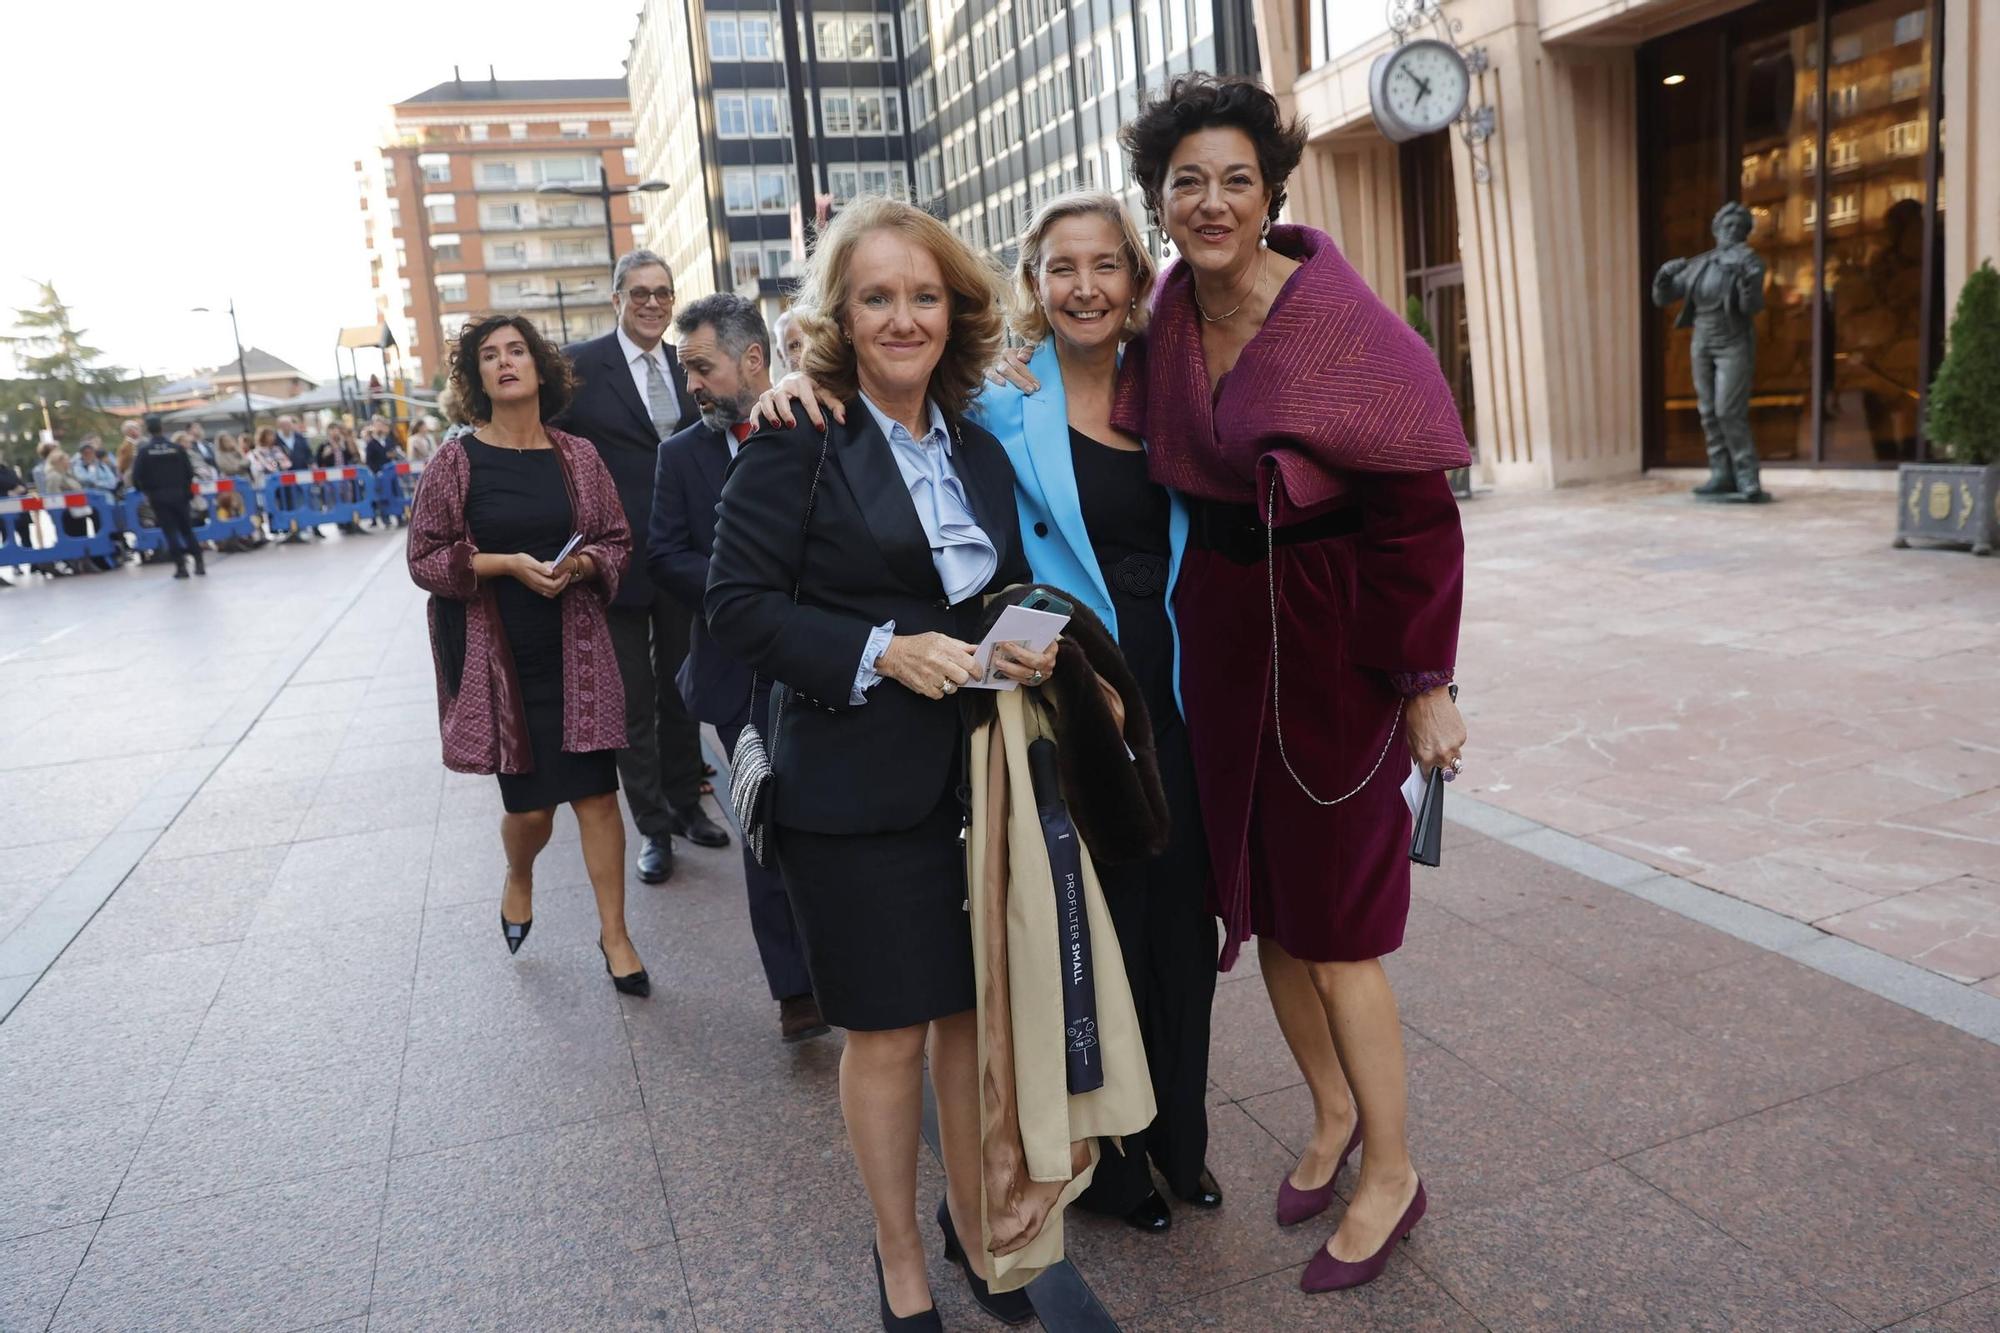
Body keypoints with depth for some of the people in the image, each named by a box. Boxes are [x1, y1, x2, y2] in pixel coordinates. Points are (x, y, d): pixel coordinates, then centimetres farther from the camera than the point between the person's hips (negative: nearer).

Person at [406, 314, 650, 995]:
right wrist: (507, 564, -15)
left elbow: (617, 542, 8)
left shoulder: (578, 456, 2)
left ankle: (614, 933, 13)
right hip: (499, 657, -1)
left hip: (574, 650, 1)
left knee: (596, 790, -1)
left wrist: (581, 563, -13)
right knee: (529, 802, 4)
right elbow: (425, 558, -2)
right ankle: (518, 878, 39)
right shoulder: (455, 462, -3)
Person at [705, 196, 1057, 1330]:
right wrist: (881, 652, -20)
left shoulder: (980, 449, 11)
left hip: (975, 778, 5)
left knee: (974, 1010, 14)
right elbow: (739, 604, -11)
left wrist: (1028, 646, -1)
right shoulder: (797, 442, -8)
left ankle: (973, 1222, 38)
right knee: (887, 1031, 7)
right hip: (857, 790, -5)